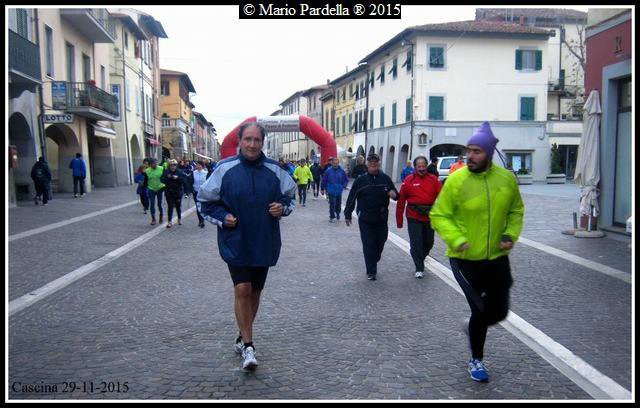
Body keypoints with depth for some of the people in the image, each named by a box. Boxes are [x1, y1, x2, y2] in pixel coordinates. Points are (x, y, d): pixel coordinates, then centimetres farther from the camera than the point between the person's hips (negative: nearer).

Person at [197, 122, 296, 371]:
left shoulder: (274, 170, 0)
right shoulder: (225, 169, -7)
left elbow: (289, 196, 15)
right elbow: (205, 201, 3)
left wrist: (283, 207, -6)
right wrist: (223, 218, -11)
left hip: (264, 242, 3)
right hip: (235, 241, -3)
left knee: (255, 291, 13)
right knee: (242, 290, -12)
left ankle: (243, 337, 33)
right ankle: (248, 346, 1)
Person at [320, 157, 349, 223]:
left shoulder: (341, 171, -1)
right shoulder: (328, 171, -6)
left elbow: (346, 180, 11)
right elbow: (324, 180, 1)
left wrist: (344, 186, -1)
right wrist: (322, 189, 5)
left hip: (339, 191, 2)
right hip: (331, 191, -2)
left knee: (338, 204, 13)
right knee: (332, 205, -7)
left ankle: (337, 214, 34)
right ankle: (332, 217, 4)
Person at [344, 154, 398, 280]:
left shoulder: (385, 179, 3)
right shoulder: (361, 180, -1)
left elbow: (396, 195, 10)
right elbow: (351, 198, 2)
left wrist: (393, 194, -14)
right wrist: (347, 215, 0)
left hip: (381, 218, 2)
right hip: (365, 219, -2)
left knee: (380, 243, 11)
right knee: (368, 245, -2)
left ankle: (373, 263, 34)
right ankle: (371, 271, 5)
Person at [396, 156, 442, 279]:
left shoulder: (433, 180, -1)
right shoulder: (409, 181, -5)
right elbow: (401, 201, -4)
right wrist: (399, 221, -4)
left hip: (429, 217, 3)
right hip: (414, 218, -3)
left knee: (428, 243, 16)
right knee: (416, 243, -3)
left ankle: (420, 260, 41)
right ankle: (419, 268, 9)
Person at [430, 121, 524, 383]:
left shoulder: (506, 178, -2)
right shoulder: (456, 180, -14)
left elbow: (516, 211, 13)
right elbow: (439, 215, -9)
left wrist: (511, 235, -3)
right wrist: (456, 239, -22)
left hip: (497, 257, 4)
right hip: (465, 259, -4)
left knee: (499, 311, 12)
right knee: (480, 310, -1)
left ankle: (474, 329, 47)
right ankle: (476, 360, 25)